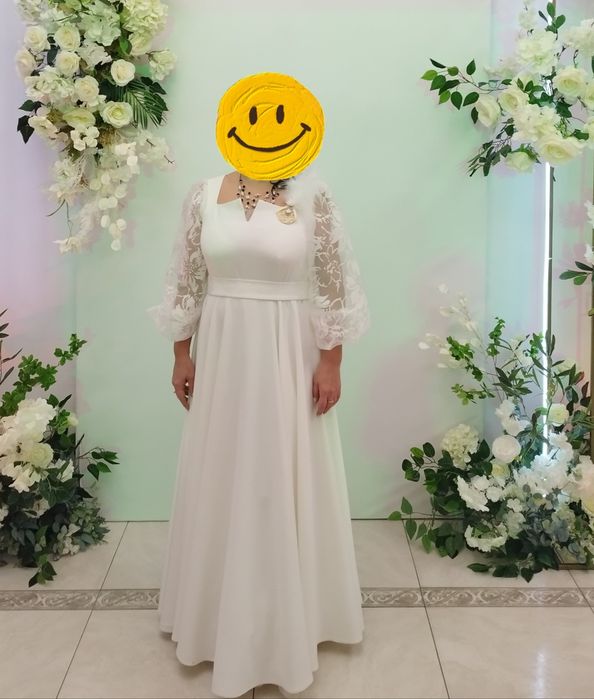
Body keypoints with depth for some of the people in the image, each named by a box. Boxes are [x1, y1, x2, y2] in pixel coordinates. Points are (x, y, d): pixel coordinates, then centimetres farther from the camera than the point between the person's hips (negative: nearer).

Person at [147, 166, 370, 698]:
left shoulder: (313, 196, -5)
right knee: (222, 477, 12)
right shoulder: (204, 194, 1)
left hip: (290, 356, -2)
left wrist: (330, 363, -8)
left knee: (288, 479, 8)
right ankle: (223, 609, 32)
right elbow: (186, 283, 5)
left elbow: (335, 286, -5)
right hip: (222, 353, 2)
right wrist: (182, 356, 5)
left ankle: (290, 612, 27)